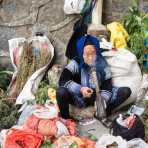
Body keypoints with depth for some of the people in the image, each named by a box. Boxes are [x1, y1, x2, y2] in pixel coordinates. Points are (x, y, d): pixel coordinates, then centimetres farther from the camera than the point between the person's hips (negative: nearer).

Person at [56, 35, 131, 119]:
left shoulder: (102, 64, -8)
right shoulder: (76, 63, -13)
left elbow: (107, 87, -9)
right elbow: (62, 80, -22)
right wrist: (80, 89, -34)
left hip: (98, 98, 2)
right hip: (80, 98, -2)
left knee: (126, 91, -14)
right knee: (61, 92, -33)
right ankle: (65, 118, -7)